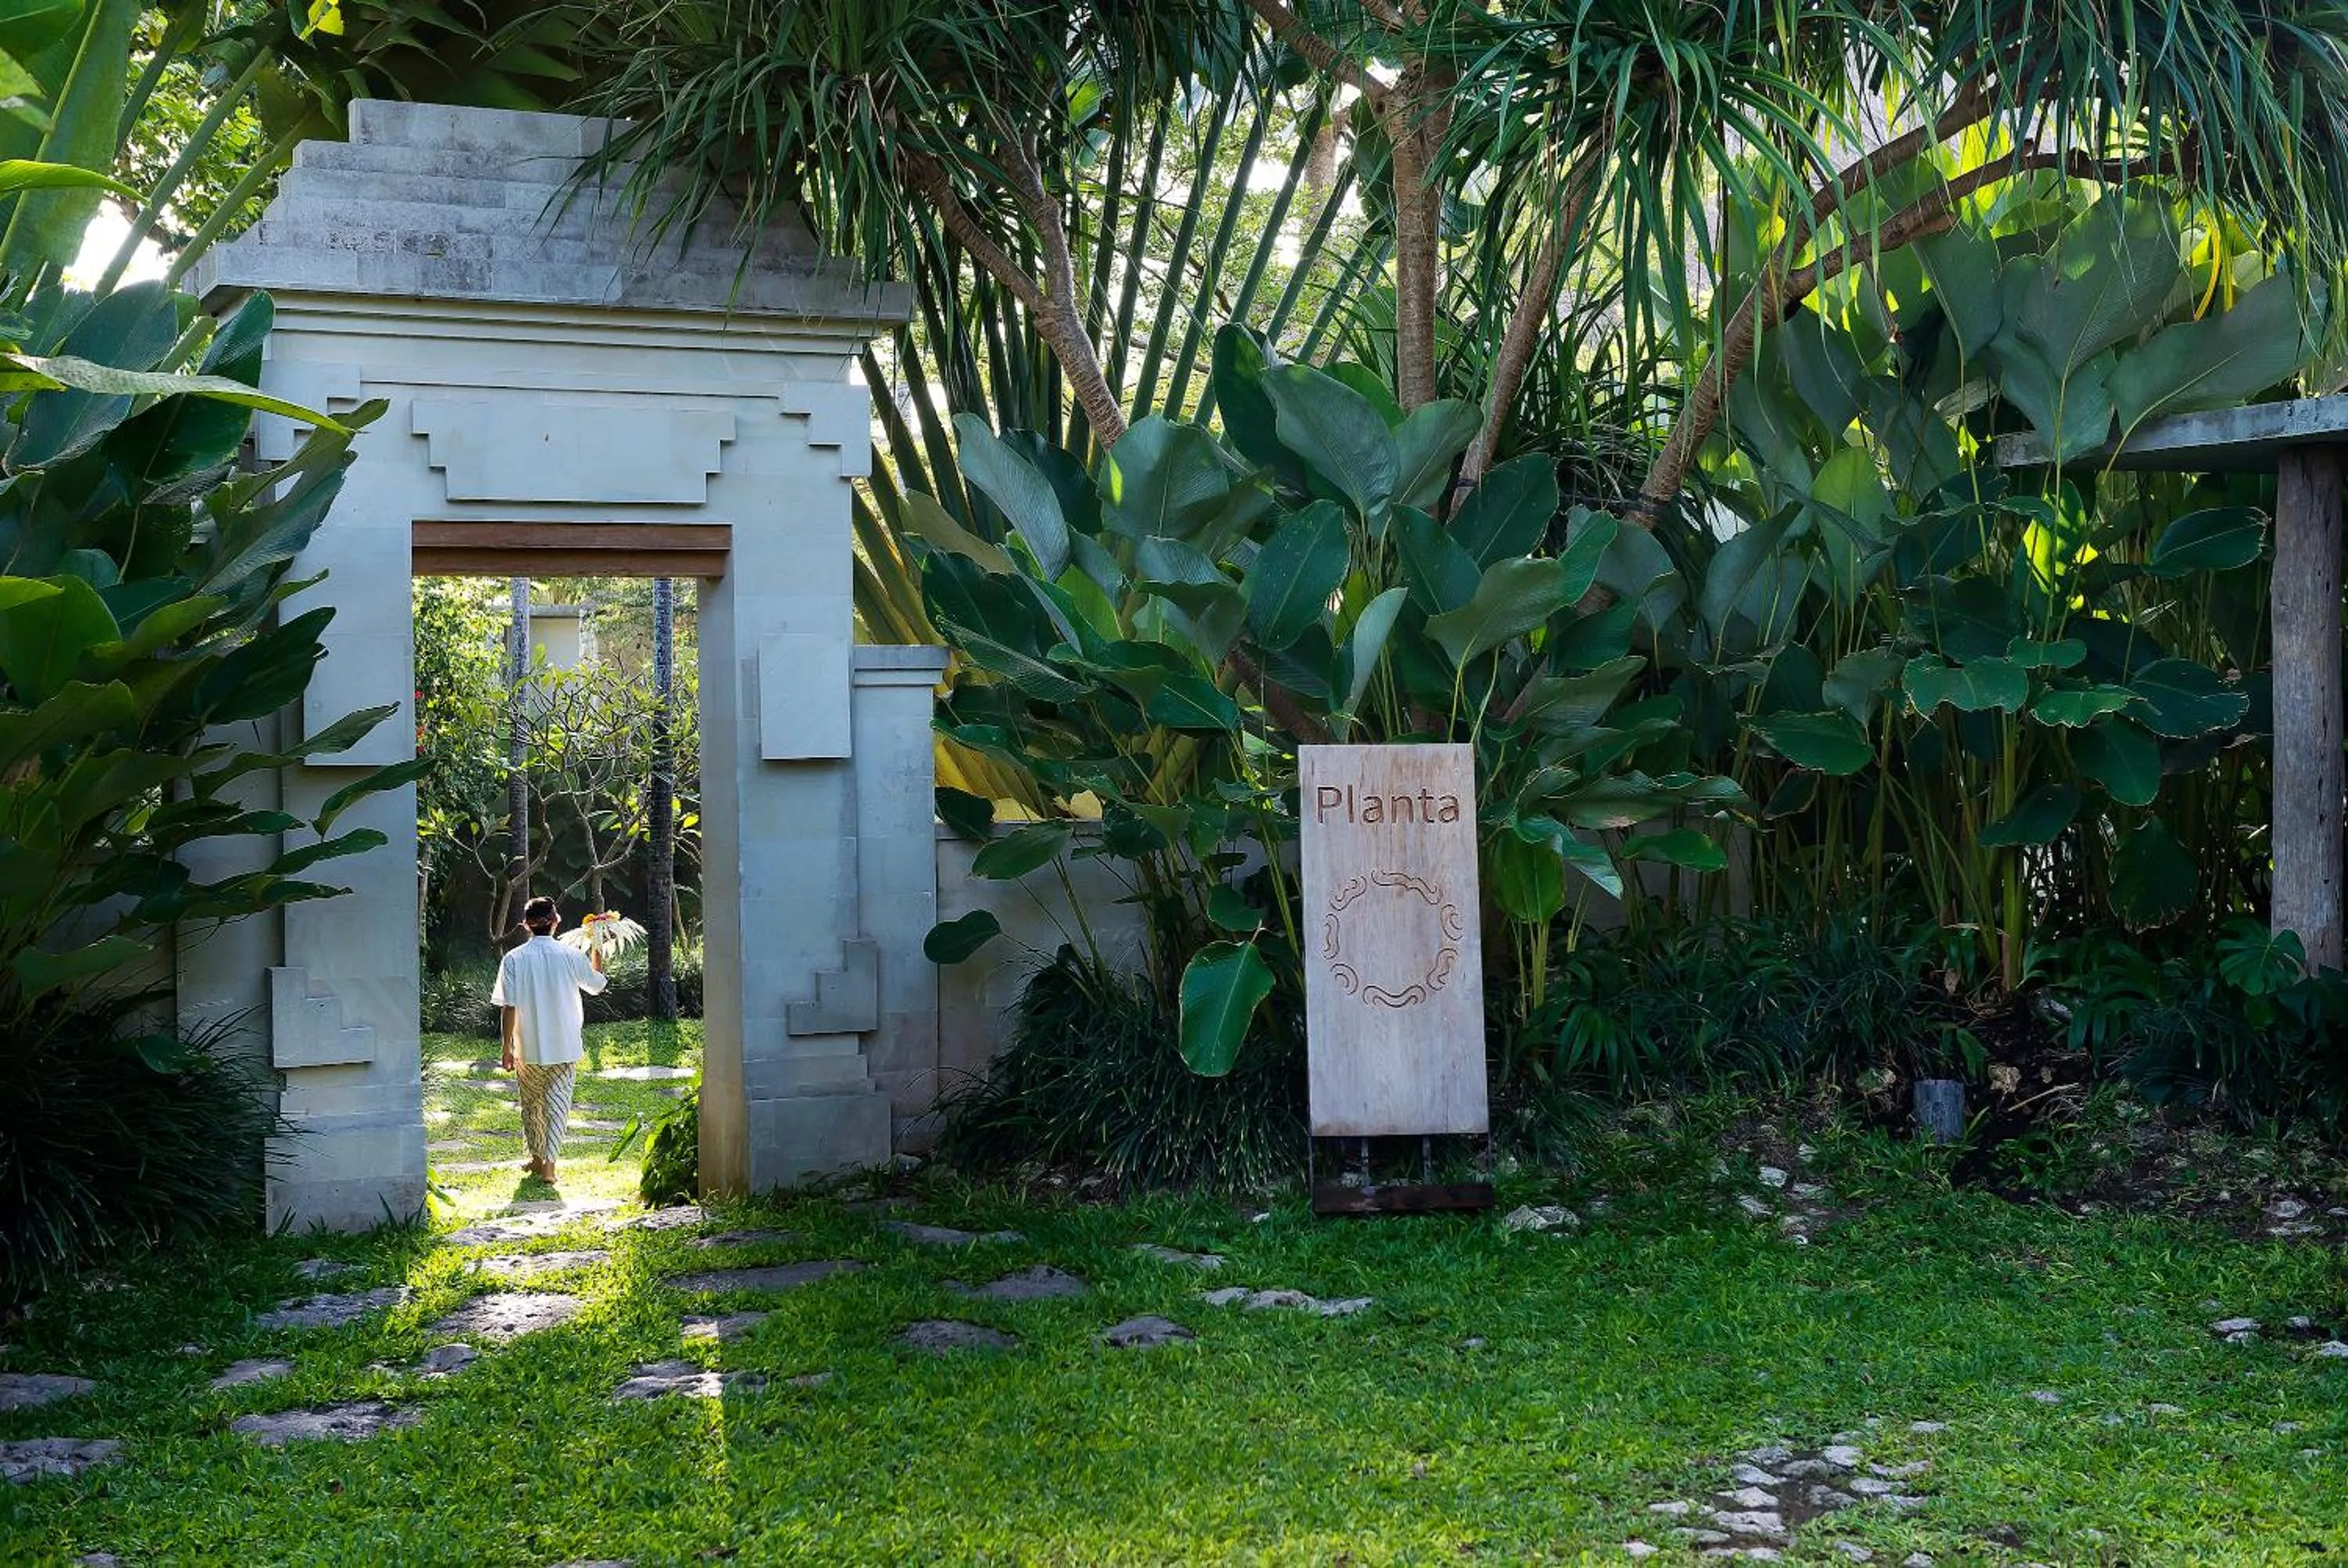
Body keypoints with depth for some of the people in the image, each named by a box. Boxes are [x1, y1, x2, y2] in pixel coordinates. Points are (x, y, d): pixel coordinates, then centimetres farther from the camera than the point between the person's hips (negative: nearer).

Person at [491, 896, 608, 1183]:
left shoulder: (514, 959, -8)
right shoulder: (571, 956, -7)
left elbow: (508, 1008, -9)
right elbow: (597, 985, 11)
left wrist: (507, 1047, -1)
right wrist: (597, 953, 26)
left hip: (528, 1050, 0)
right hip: (565, 1048, 0)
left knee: (532, 1105, 17)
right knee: (557, 1105, 3)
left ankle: (537, 1158, 28)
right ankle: (549, 1164, -6)